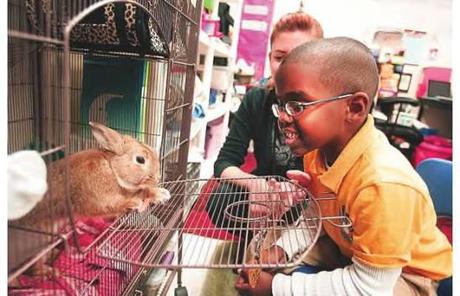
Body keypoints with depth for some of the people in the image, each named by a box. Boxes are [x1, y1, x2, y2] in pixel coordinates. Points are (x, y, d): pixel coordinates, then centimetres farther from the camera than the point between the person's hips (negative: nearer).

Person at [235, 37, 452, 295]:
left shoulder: (384, 184, -36)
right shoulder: (320, 144, -16)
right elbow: (318, 214, 2)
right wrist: (282, 247, -11)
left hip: (399, 275, -5)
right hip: (347, 249, 6)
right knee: (264, 260, -1)